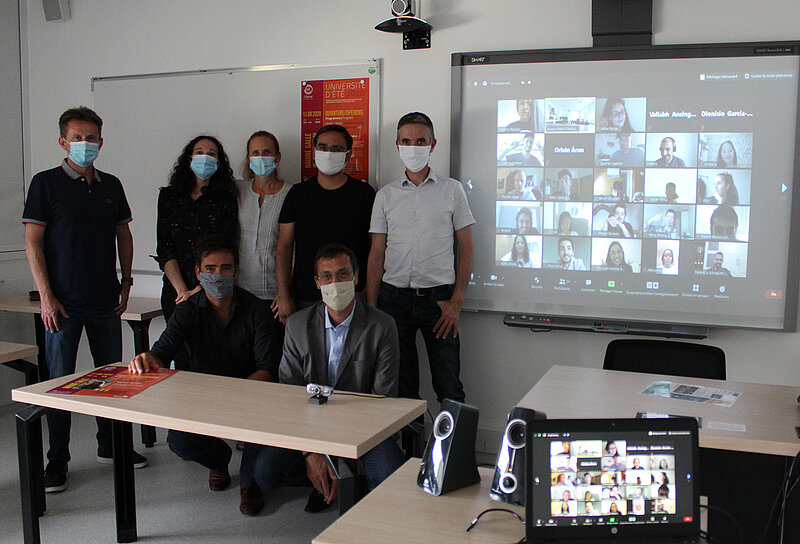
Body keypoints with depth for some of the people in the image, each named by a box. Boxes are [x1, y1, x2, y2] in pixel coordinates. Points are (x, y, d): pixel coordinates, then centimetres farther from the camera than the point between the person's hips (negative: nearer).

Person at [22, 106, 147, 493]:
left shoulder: (111, 185, 10)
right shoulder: (46, 183, -3)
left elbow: (124, 235, 18)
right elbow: (32, 242, -6)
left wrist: (125, 281, 9)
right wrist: (46, 295, -11)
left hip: (105, 301, 4)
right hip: (63, 302, -4)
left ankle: (110, 445, 27)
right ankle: (57, 461, 13)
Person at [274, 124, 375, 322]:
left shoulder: (364, 193, 2)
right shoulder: (298, 193, 7)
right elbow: (284, 246, 5)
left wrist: (369, 296, -6)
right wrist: (284, 296, -3)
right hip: (303, 300, 2)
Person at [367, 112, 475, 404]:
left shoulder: (452, 190, 5)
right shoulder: (386, 195, 9)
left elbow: (466, 248, 4)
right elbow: (376, 254, 10)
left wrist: (456, 301, -5)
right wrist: (371, 308, 2)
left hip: (439, 298, -1)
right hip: (394, 297, 2)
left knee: (449, 388, 0)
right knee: (399, 386, 7)